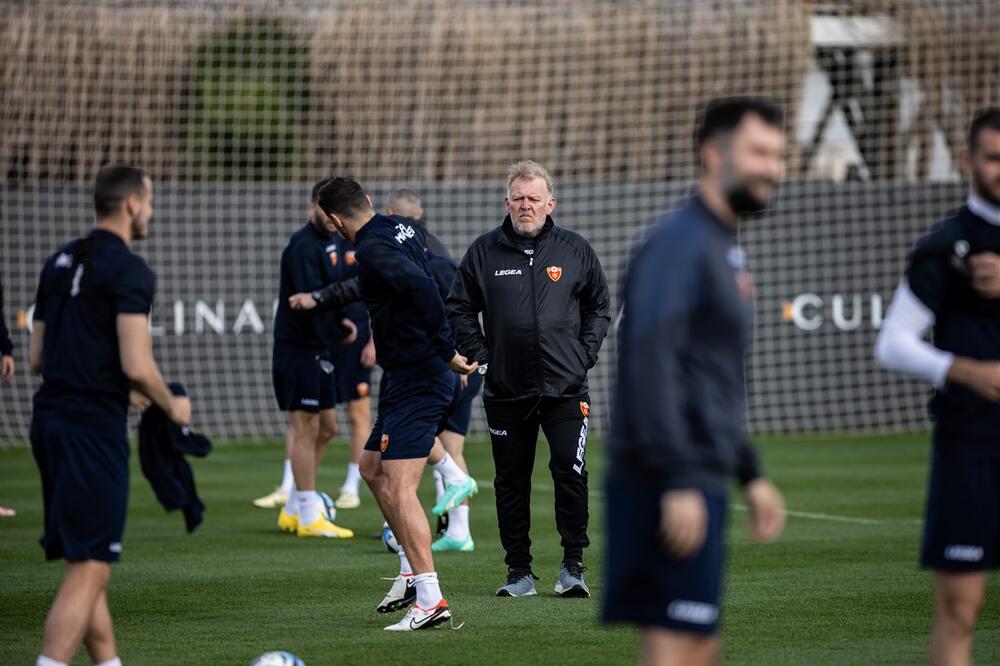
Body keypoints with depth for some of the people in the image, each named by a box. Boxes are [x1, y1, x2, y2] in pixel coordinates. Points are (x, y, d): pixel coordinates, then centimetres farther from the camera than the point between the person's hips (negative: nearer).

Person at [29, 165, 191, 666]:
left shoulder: (60, 263, 14)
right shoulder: (127, 269, -12)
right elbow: (137, 365, -18)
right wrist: (172, 407, 0)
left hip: (50, 418, 9)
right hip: (94, 428, -9)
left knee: (84, 563, 15)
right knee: (89, 570, -7)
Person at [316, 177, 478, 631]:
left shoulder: (373, 248, -16)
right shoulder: (400, 229, 11)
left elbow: (421, 287, -31)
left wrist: (446, 351, -23)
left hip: (417, 380, -10)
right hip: (412, 377, 10)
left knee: (398, 488, -13)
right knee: (372, 469, 20)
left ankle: (430, 599, -17)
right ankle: (413, 570, 23)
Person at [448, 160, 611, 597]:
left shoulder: (576, 250, 6)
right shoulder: (484, 252, 5)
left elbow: (600, 307, 15)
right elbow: (459, 308, 12)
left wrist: (584, 354, 4)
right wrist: (480, 355, 2)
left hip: (565, 387, -1)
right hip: (506, 389, 1)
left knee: (570, 473, -8)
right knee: (511, 482, 5)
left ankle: (573, 565, 3)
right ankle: (519, 572, 13)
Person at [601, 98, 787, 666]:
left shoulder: (724, 249, 20)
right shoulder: (679, 243, -12)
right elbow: (650, 363, -21)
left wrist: (751, 475, 24)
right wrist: (679, 481, -26)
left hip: (699, 482, 10)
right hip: (672, 487, -10)